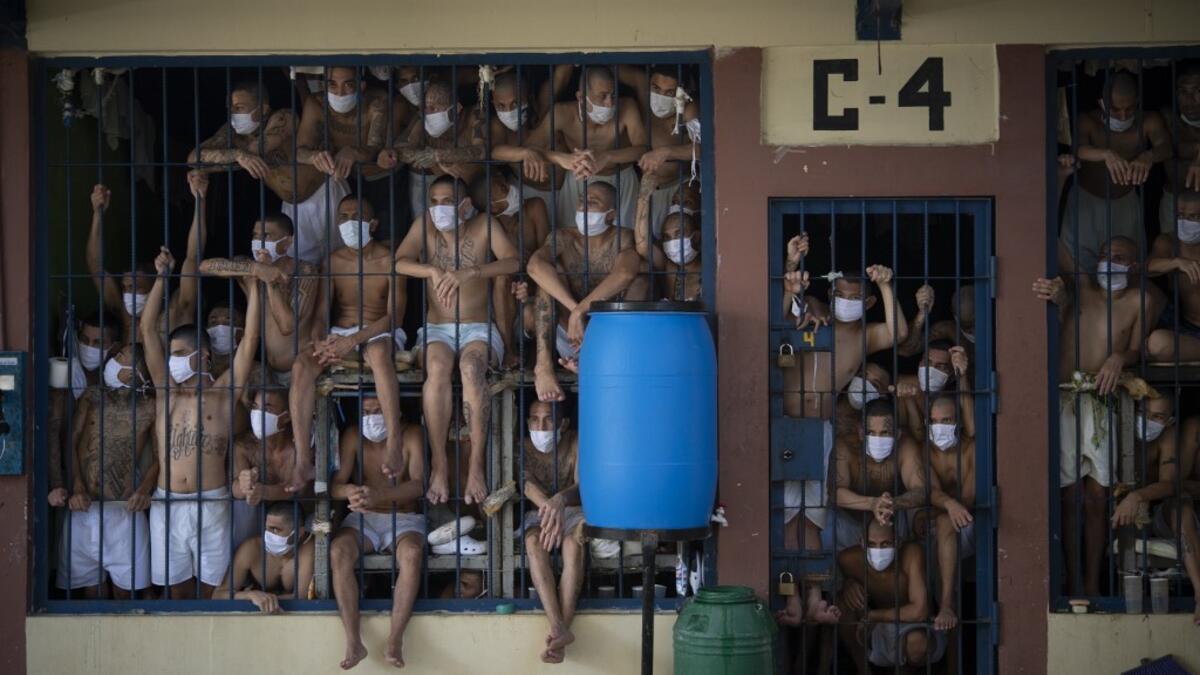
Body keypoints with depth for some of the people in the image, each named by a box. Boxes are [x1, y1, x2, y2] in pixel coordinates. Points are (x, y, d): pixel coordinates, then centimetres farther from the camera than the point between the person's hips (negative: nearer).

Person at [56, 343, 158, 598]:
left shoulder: (149, 409, 3)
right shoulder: (92, 398, 8)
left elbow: (160, 456, 1)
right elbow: (71, 442, 2)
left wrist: (144, 489, -17)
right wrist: (77, 488, -11)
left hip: (125, 509, -2)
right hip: (84, 507, 2)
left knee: (124, 584, 2)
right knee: (88, 583, 6)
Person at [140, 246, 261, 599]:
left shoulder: (224, 392, 2)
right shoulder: (165, 390, 9)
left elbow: (250, 338, -4)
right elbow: (148, 328, 5)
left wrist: (255, 284, -7)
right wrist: (162, 278, 2)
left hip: (211, 505, -3)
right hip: (167, 504, 3)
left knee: (211, 590, 1)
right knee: (176, 588, 7)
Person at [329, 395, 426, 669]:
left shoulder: (412, 434, -4)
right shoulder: (353, 436, 1)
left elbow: (418, 484, -18)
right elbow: (335, 484, -7)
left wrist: (378, 496, -37)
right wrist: (349, 491, -34)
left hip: (404, 518, -2)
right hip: (363, 518, 2)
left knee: (411, 553, -36)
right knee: (338, 551, -31)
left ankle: (395, 641, -34)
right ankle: (353, 643, -32)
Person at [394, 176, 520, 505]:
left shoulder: (483, 227, 0)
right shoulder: (425, 226, 6)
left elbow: (513, 262, -15)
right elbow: (399, 263, -8)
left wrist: (468, 273, -29)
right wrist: (434, 271, -27)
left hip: (479, 330, -1)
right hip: (435, 331, 1)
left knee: (471, 366, -37)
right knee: (437, 367, -35)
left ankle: (476, 467, -37)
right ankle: (438, 466, -35)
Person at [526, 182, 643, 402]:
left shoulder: (622, 241, -4)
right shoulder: (565, 239, -2)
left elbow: (625, 274, -28)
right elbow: (535, 265, -25)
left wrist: (580, 310, -35)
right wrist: (573, 308, -36)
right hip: (568, 337, 1)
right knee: (550, 273, -17)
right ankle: (544, 363, -32)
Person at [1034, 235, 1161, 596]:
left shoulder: (1141, 301, 3)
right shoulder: (1081, 289, 4)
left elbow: (1139, 350, -2)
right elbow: (1062, 300, -19)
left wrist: (1119, 358, -26)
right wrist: (1055, 293, -44)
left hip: (1103, 403, 0)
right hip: (1066, 400, 0)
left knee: (1096, 499, 5)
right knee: (1070, 498, 0)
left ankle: (1092, 586, 11)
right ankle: (1074, 586, 4)